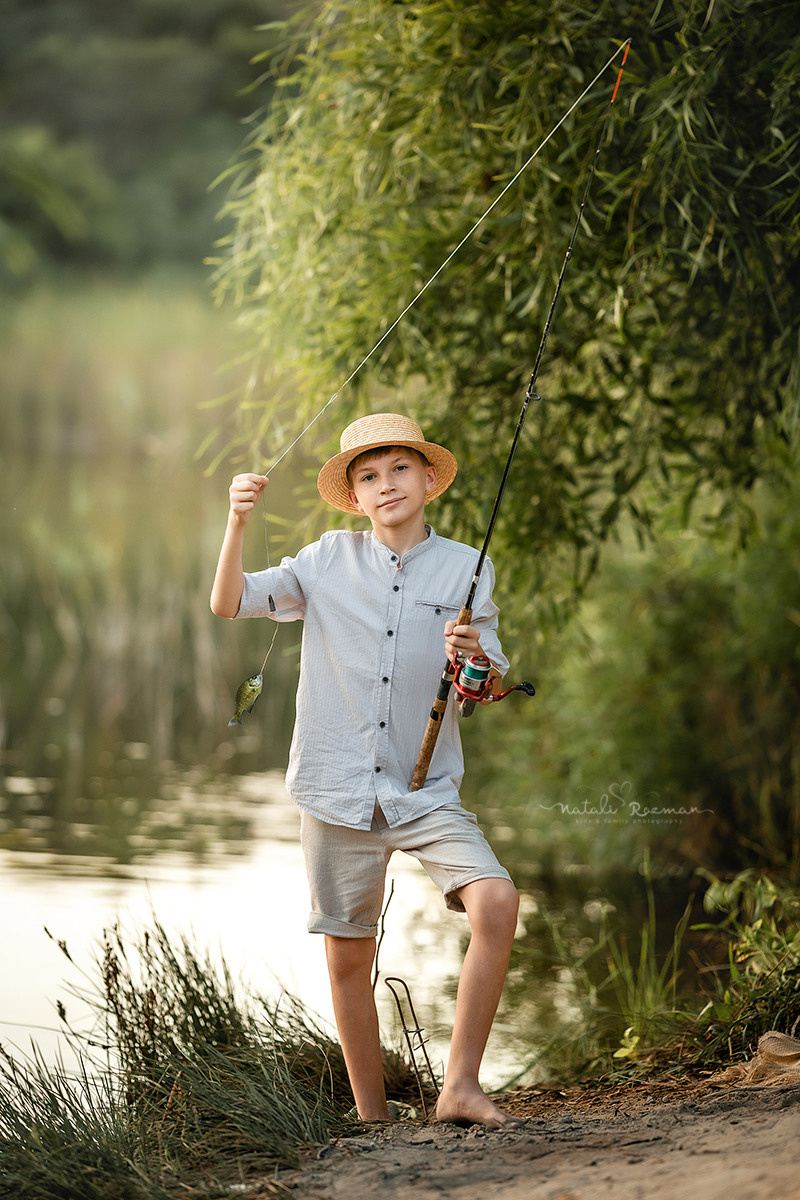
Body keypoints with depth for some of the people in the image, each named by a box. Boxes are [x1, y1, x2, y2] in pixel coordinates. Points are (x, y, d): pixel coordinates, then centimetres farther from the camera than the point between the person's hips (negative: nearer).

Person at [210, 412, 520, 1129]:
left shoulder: (465, 568, 4)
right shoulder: (331, 560, 5)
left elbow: (493, 687, 3)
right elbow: (230, 604, 0)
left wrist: (474, 660, -20)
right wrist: (238, 522, -16)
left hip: (427, 793, 0)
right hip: (338, 789, 1)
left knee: (497, 901, -23)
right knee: (348, 958, 4)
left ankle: (461, 1085, -16)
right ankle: (373, 1119, 19)